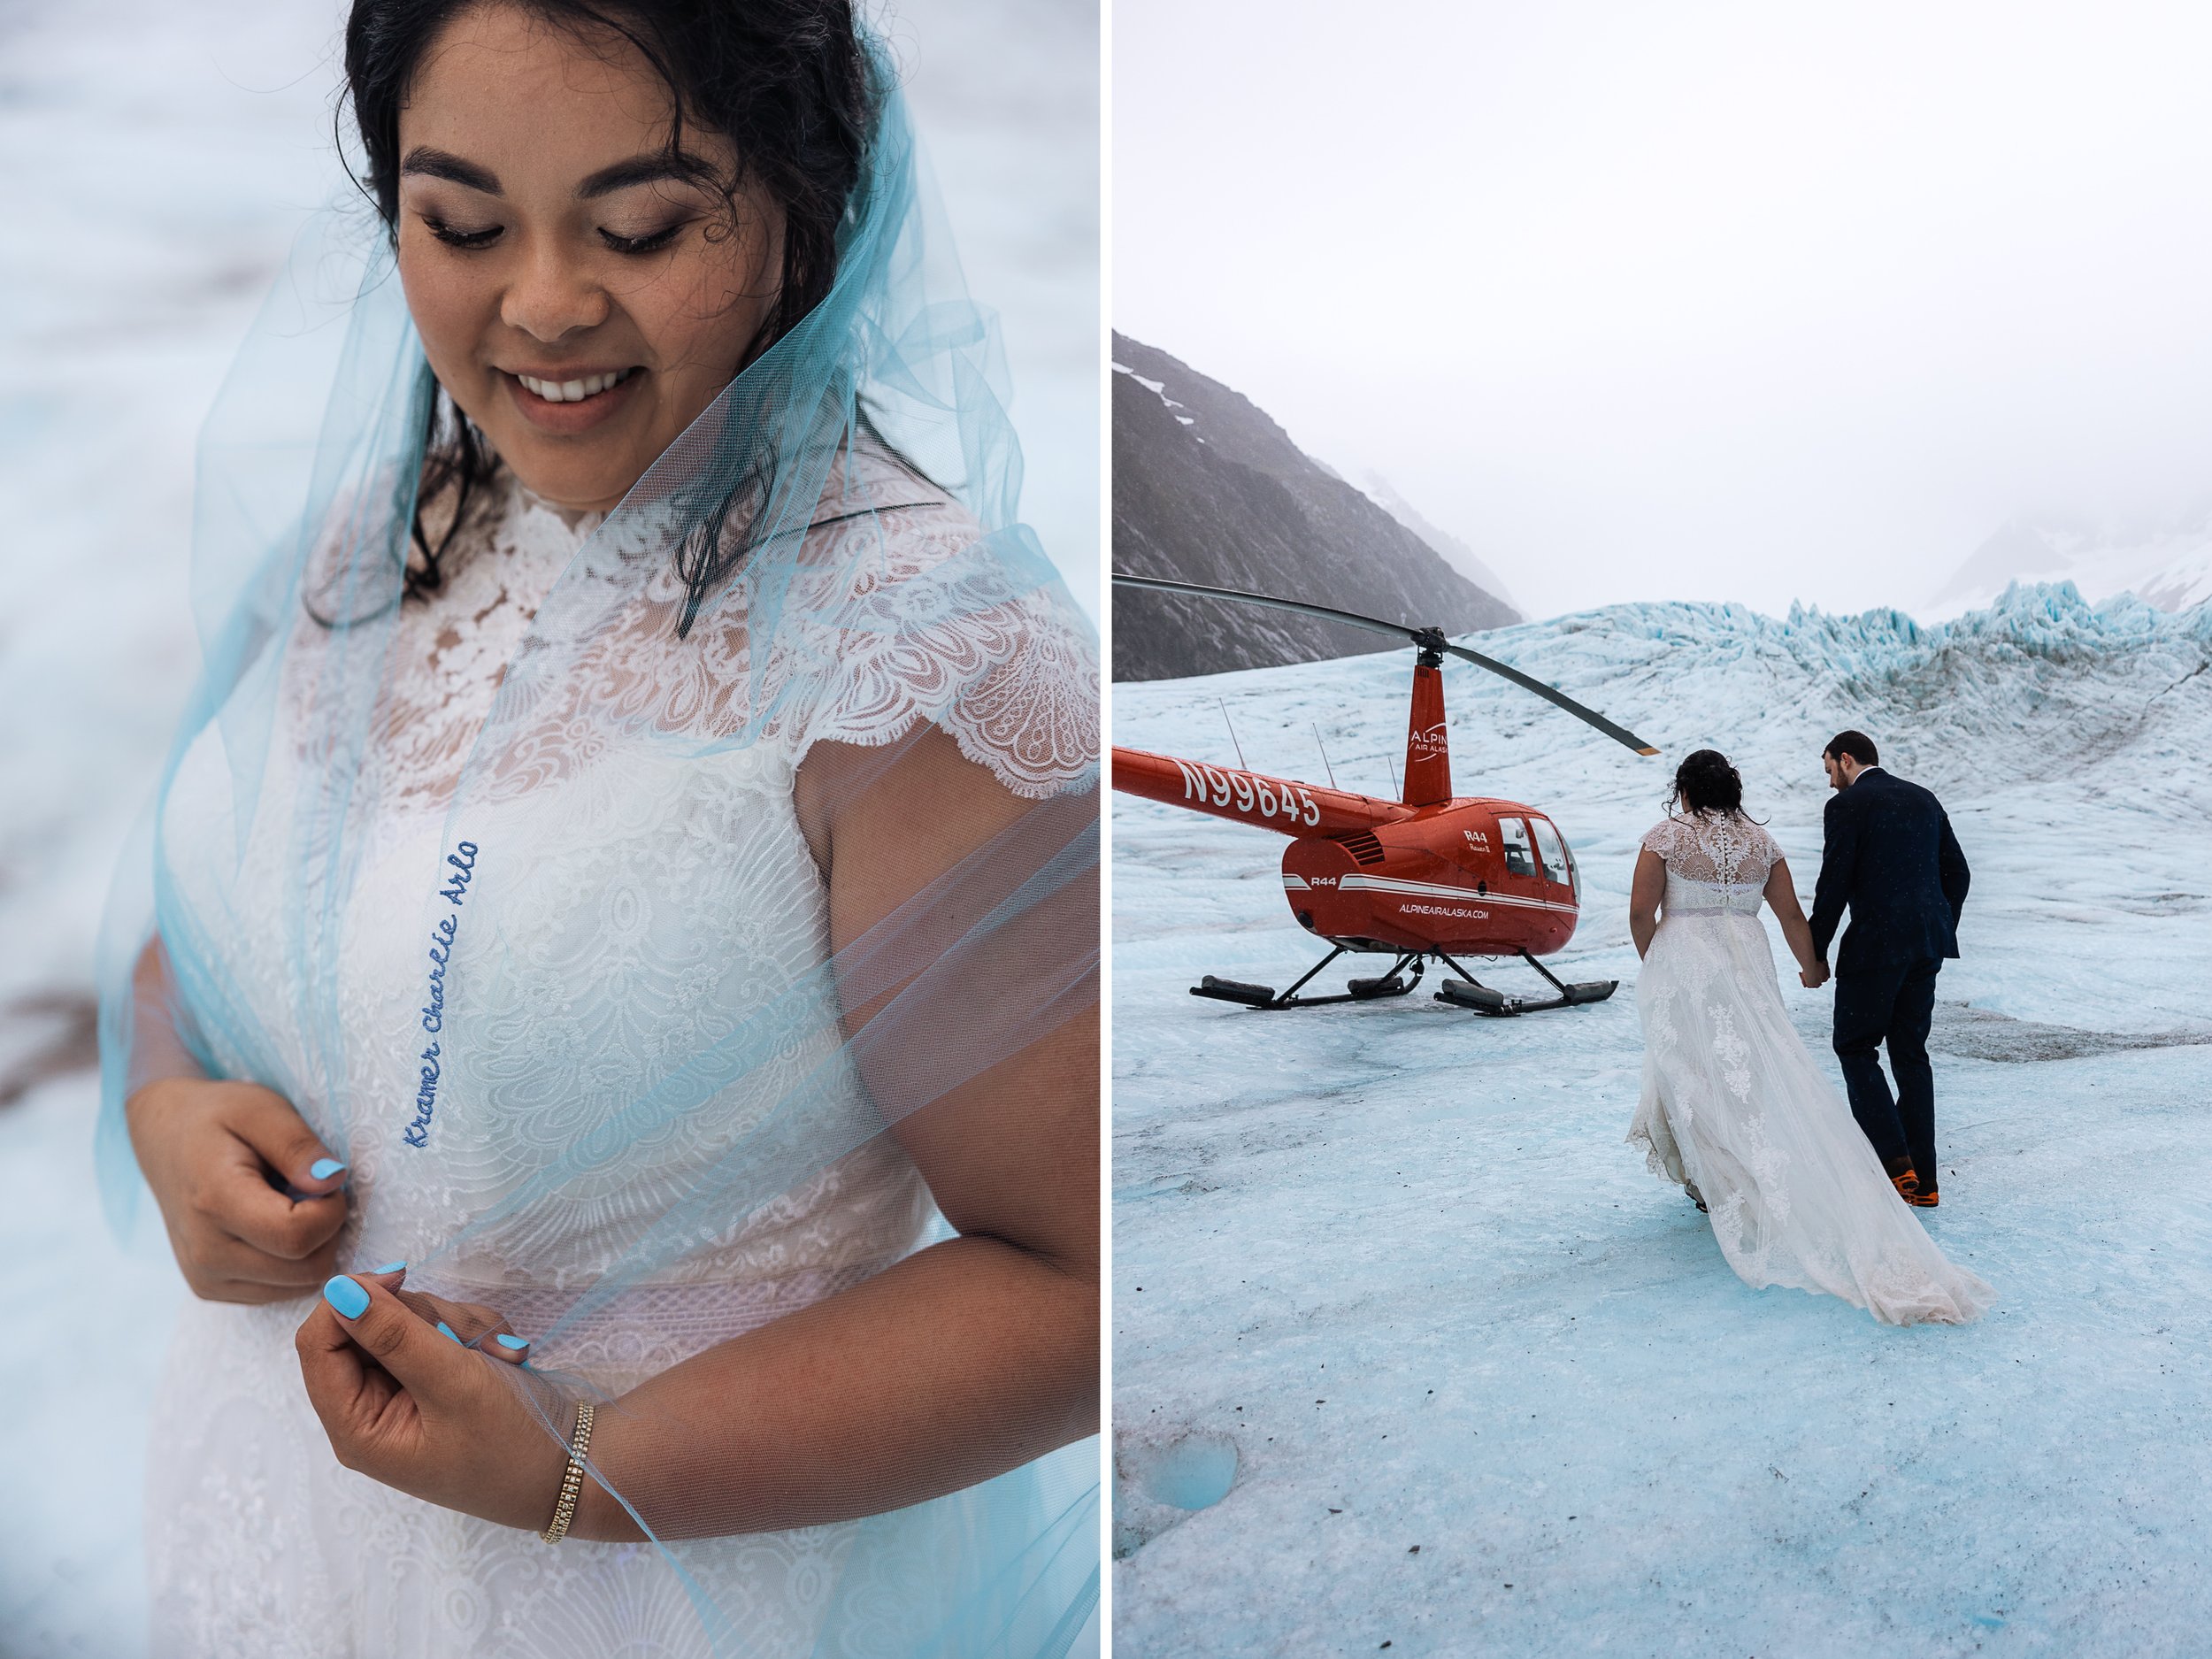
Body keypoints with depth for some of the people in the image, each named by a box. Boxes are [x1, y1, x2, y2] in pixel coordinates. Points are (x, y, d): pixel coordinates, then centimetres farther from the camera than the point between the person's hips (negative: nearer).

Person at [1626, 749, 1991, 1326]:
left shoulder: (1667, 836, -3)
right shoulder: (1761, 842, 9)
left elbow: (1641, 912, -7)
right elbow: (1792, 917, 11)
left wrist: (1654, 964, 10)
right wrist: (1811, 967, 27)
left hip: (1685, 968, -4)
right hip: (1749, 967, 4)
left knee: (1697, 1077, 5)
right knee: (1758, 1074, 9)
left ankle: (1721, 1189, 8)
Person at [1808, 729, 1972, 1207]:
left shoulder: (1847, 806, -7)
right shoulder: (1924, 799, 15)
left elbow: (1833, 885, -10)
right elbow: (1957, 872, 16)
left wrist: (1816, 953, -2)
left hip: (1875, 944, -7)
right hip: (1927, 943, 7)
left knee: (1855, 1047, 5)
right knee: (1910, 1051, 12)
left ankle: (1894, 1162, -6)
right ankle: (1921, 1179, 14)